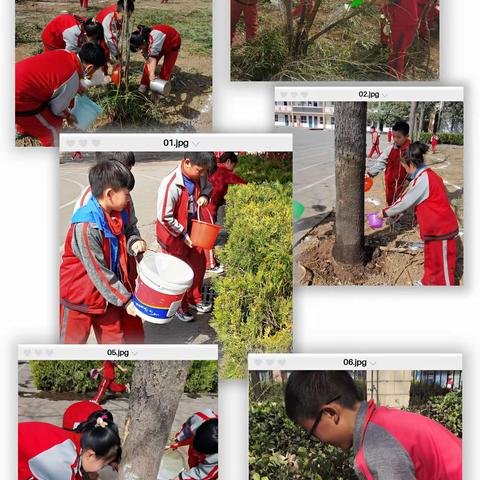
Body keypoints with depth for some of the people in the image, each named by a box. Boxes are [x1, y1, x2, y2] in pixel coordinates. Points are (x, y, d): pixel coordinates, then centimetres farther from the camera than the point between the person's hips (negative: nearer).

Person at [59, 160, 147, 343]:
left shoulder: (119, 214, -4)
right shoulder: (86, 227, -29)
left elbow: (129, 229, 20)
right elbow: (98, 273, -26)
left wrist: (134, 242, -5)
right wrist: (125, 300, -19)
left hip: (108, 296, 8)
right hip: (79, 299, -7)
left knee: (114, 339, 17)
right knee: (72, 342, 10)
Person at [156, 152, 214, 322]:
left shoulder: (199, 176, -13)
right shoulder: (170, 184, -32)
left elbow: (207, 186, 12)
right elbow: (164, 218, -27)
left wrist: (205, 196, -11)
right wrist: (183, 234, -18)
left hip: (192, 230, 7)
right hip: (173, 235, -7)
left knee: (199, 265, 18)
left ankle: (194, 299, 40)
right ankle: (180, 307, 31)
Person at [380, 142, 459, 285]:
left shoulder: (422, 179, -22)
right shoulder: (427, 175, 9)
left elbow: (404, 201, -14)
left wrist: (385, 213, -1)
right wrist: (395, 211, 14)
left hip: (441, 230, -10)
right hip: (436, 227, 10)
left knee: (442, 266, 2)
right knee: (430, 259, 24)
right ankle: (427, 283, 40)